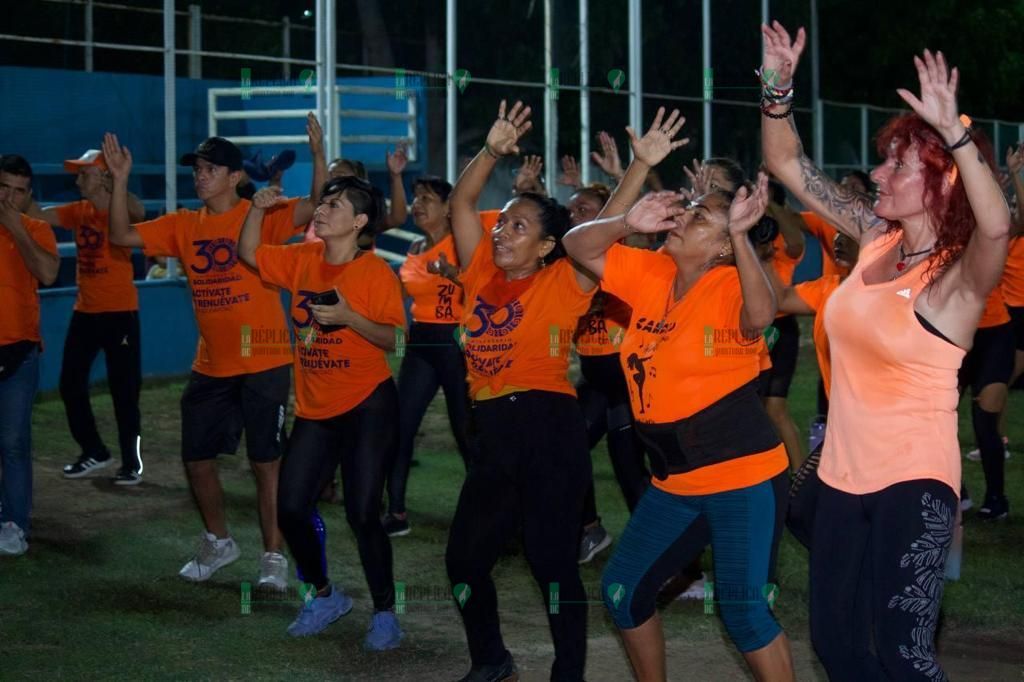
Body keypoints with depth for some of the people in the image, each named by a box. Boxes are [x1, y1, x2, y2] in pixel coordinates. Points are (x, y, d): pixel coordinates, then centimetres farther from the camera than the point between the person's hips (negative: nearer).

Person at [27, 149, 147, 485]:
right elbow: (38, 214, -1)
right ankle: (94, 452, 25)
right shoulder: (78, 212, 8)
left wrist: (115, 183, -45)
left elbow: (139, 212, -32)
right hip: (85, 311, 7)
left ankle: (132, 462, 9)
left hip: (120, 312, -6)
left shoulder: (121, 213, -10)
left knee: (124, 389, -2)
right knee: (70, 384, 9)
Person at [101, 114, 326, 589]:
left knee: (266, 461, 1)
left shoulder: (263, 216, -9)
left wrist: (317, 154, -36)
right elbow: (121, 236, 3)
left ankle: (273, 556, 12)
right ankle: (217, 542, 33)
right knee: (197, 457, 12)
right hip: (210, 367, 5)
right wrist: (119, 179, -6)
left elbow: (317, 206, -22)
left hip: (263, 364, -5)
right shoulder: (183, 226, 6)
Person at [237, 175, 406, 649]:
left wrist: (348, 317, -28)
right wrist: (258, 209, -3)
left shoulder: (374, 271, -12)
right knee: (291, 509, 4)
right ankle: (326, 595, 27)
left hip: (367, 405, -6)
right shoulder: (302, 259, 4)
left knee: (361, 514, -7)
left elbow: (394, 339, -16)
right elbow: (249, 253, 12)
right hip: (314, 408, 6)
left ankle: (384, 611, 11)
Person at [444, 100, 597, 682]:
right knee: (465, 558, 13)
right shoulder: (483, 273, 12)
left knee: (553, 560, -4)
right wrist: (493, 152, 1)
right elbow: (461, 203, 12)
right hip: (495, 431, 6)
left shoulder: (561, 284, -2)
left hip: (549, 426, -6)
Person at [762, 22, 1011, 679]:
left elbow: (997, 227, -41)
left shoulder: (960, 274, -16)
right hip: (844, 474, 7)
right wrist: (778, 88, -7)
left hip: (914, 481, -7)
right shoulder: (878, 237, 2)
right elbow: (789, 164, 7)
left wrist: (954, 130, -47)